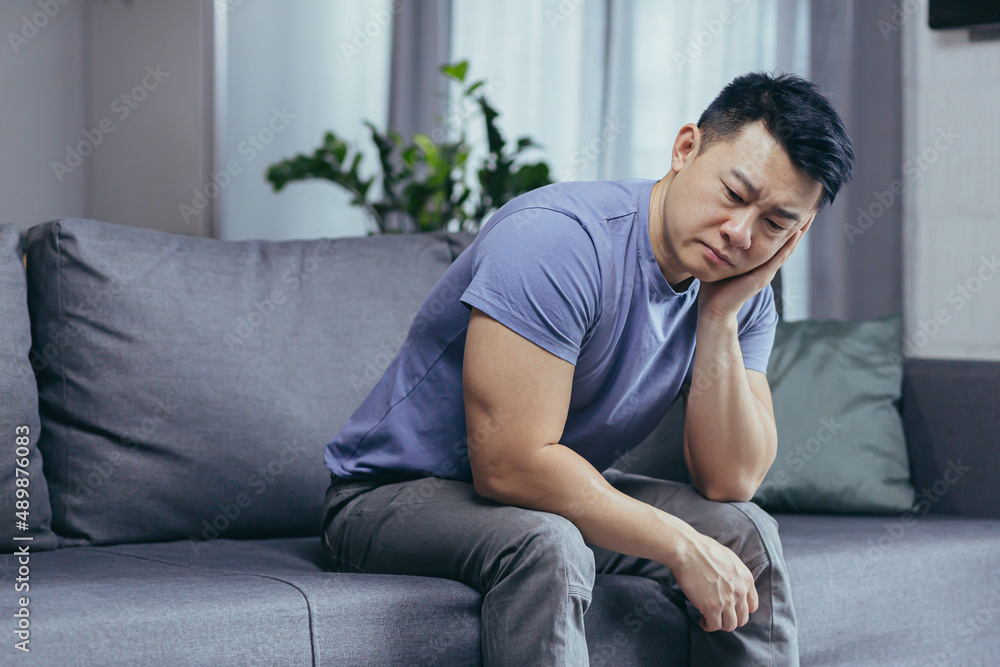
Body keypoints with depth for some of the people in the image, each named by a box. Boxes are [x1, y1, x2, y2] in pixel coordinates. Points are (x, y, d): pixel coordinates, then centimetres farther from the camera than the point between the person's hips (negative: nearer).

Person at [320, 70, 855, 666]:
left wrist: (720, 319, -22)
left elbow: (729, 482, -10)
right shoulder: (558, 238, -29)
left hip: (556, 492, 7)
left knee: (745, 531, -7)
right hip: (393, 497, -7)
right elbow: (510, 466, -33)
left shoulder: (744, 295, -4)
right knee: (547, 546, -36)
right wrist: (681, 547, -26)